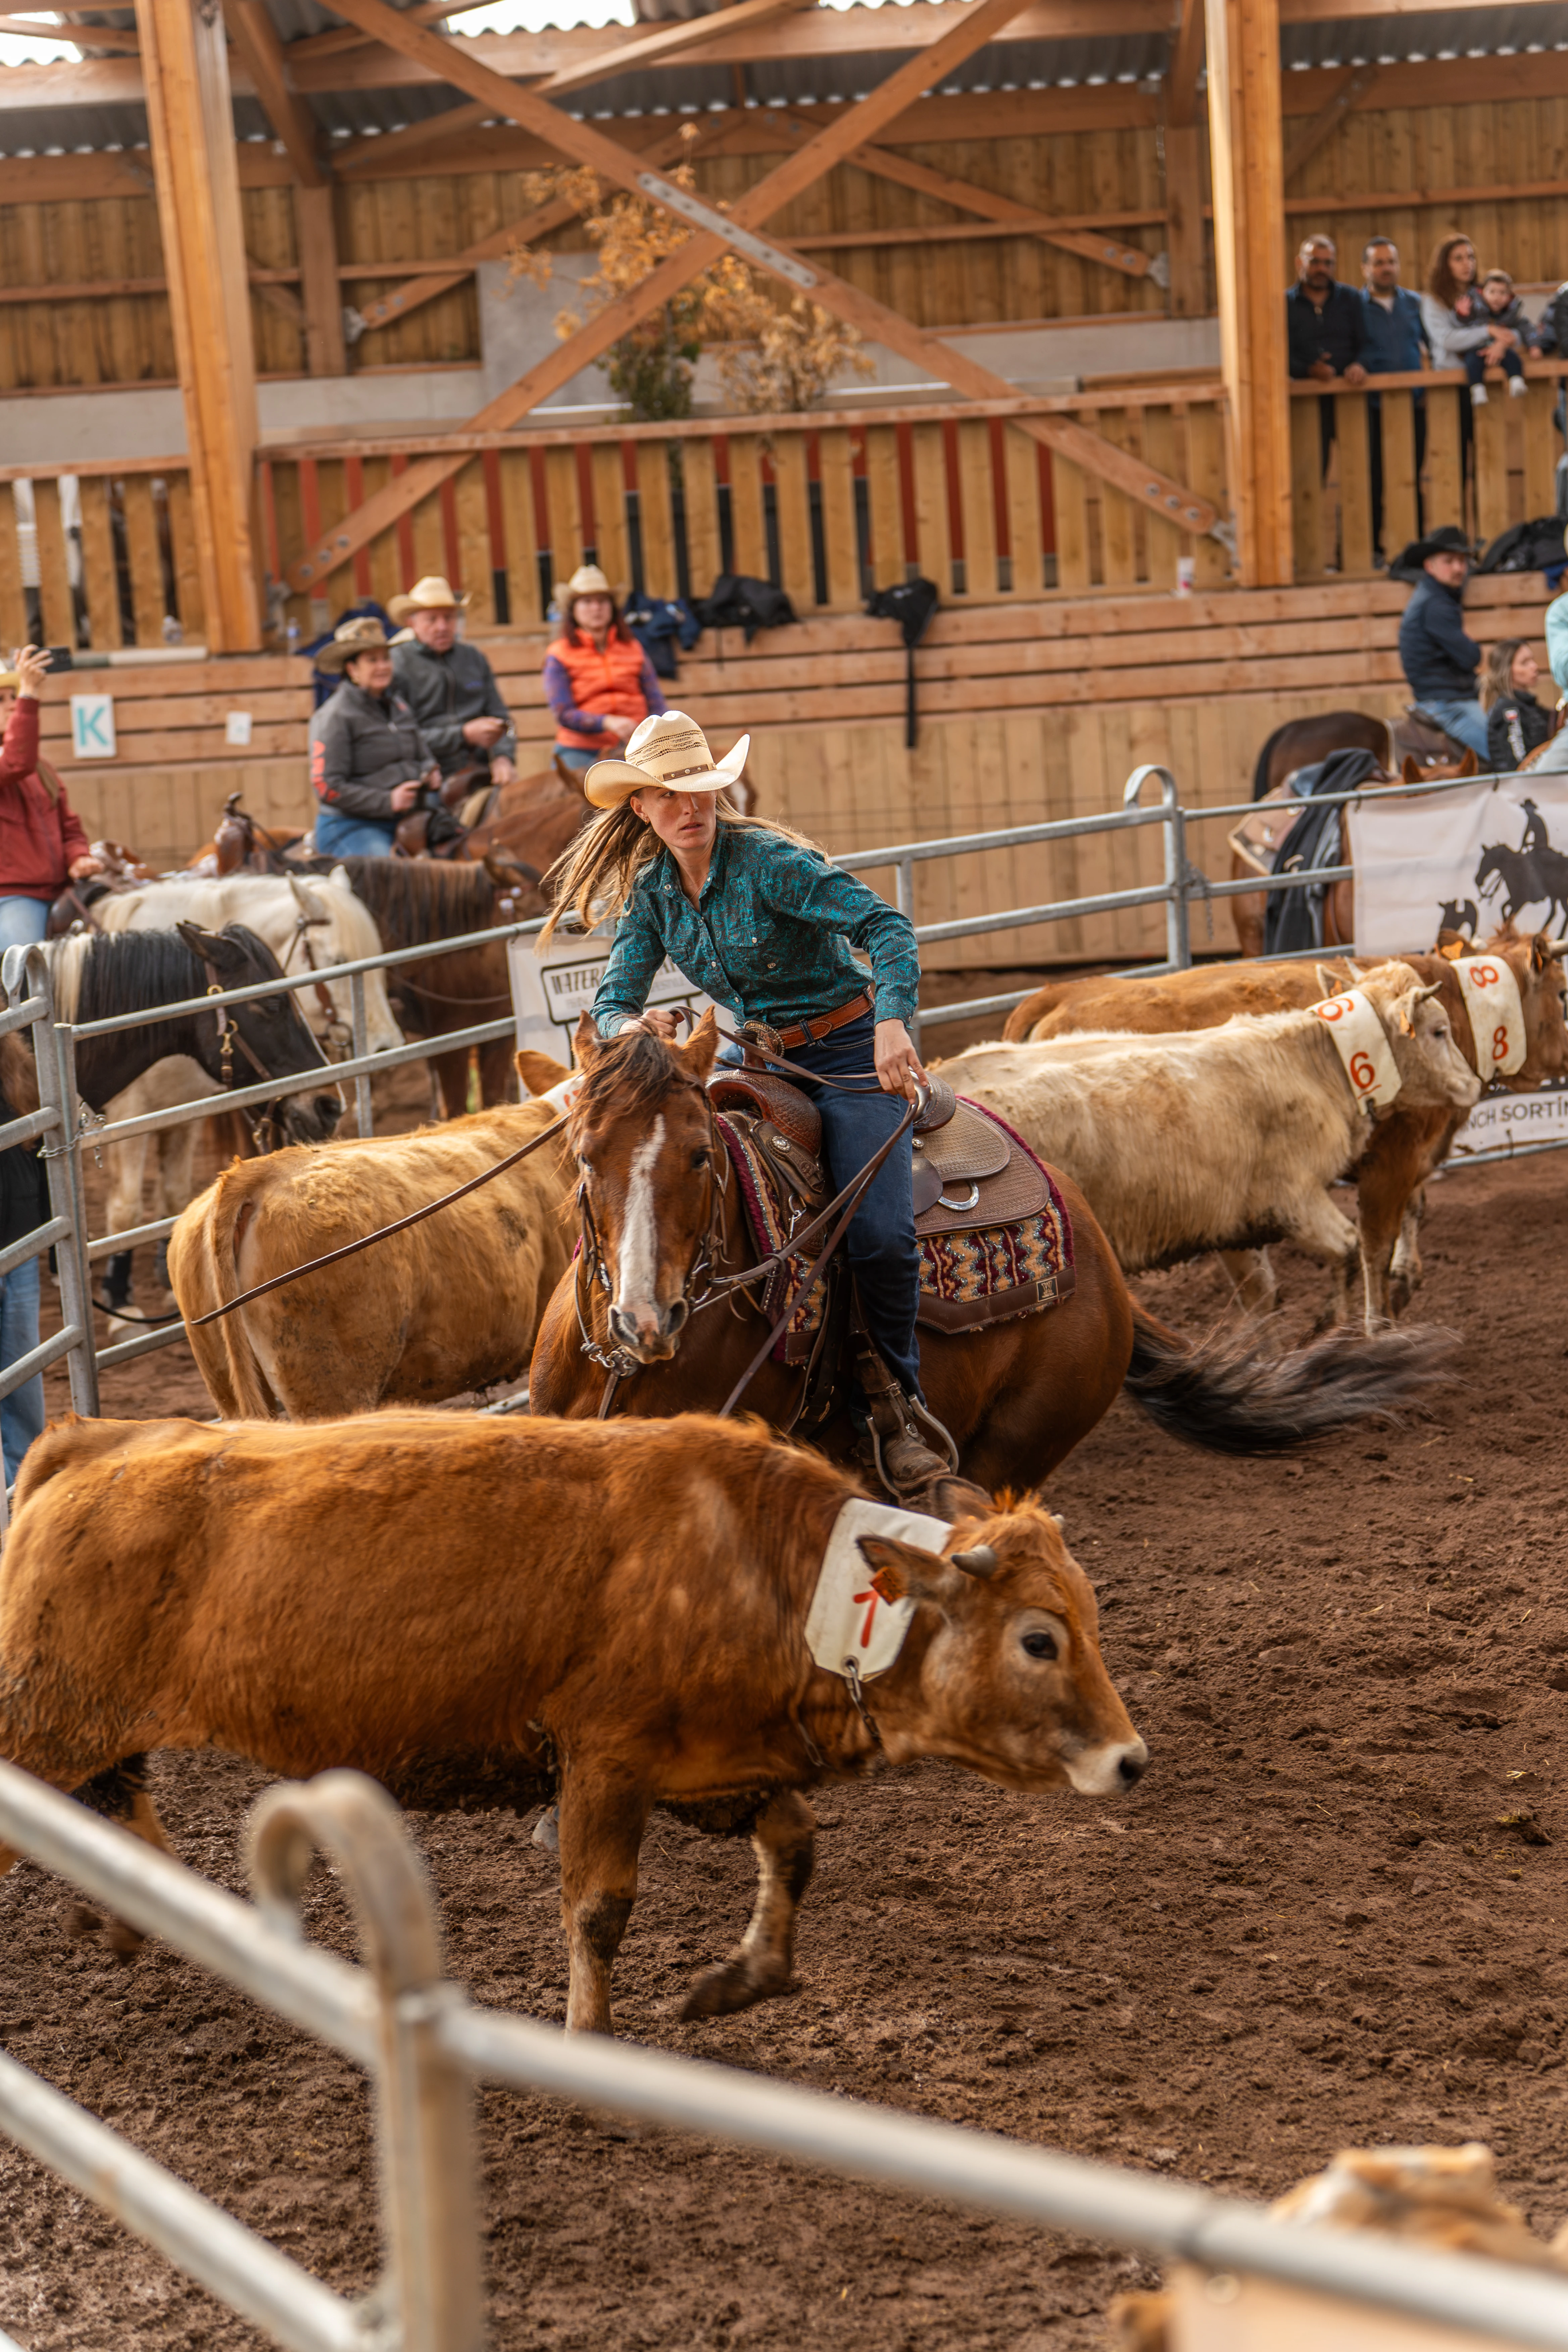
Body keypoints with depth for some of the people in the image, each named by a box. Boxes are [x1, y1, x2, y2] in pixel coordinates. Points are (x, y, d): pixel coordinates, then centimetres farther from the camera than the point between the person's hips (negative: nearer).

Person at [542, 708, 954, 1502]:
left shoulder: (768, 861, -17)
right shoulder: (650, 892, 2)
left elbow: (885, 925, -26)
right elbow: (612, 999, 2)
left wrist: (893, 1022, -42)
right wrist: (631, 1027, -24)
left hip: (848, 1051, -6)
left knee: (880, 1235, -22)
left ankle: (896, 1405, -3)